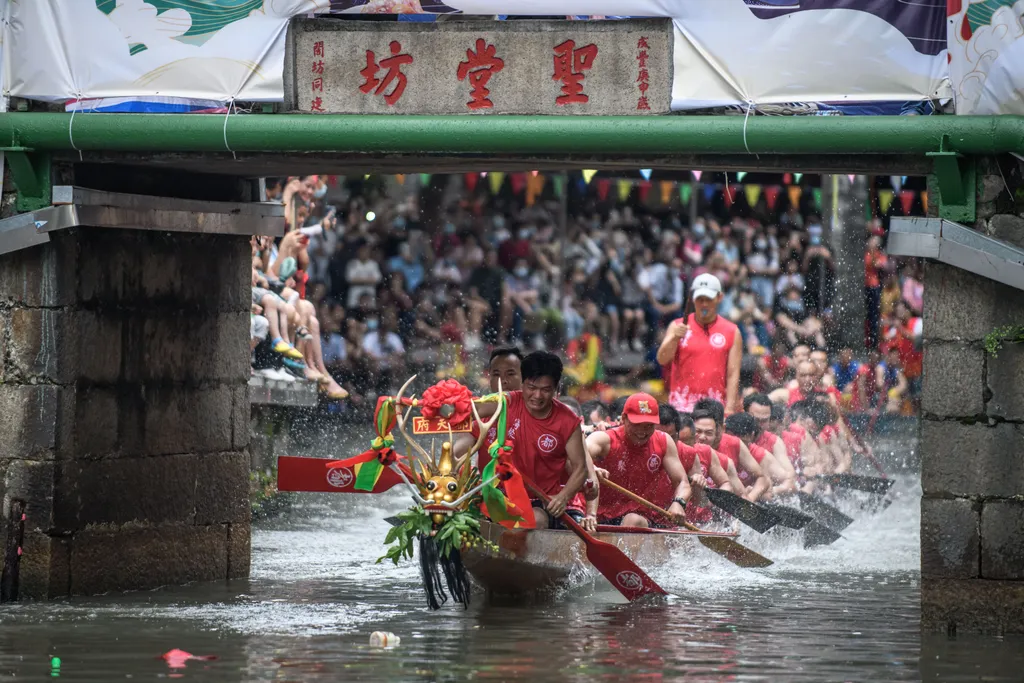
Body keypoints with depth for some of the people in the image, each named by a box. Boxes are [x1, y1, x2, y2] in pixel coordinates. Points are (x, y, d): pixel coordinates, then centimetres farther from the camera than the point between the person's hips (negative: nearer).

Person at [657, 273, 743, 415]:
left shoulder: (732, 332, 7)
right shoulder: (677, 326, 8)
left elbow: (733, 375, 2)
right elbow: (662, 359, -2)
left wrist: (729, 408, -8)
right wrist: (675, 338, -21)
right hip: (681, 405, 0)